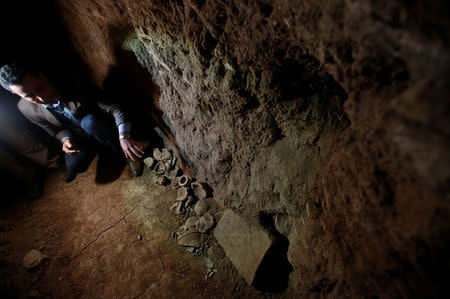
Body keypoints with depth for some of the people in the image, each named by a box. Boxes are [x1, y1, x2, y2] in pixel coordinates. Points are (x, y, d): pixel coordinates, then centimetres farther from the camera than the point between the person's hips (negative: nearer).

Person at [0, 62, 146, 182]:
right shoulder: (26, 108, -12)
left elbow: (113, 107, -32)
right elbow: (56, 130, 2)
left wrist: (124, 137, -47)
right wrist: (65, 139, -23)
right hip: (77, 137, 3)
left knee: (89, 122, -36)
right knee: (74, 166, -23)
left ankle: (127, 155, -18)